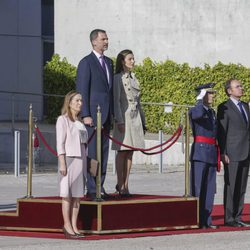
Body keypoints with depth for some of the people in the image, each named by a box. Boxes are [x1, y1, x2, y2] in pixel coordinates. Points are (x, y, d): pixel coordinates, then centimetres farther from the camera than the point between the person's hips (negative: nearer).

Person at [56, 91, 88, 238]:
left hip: (81, 159, 7)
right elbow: (60, 143, -9)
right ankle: (67, 226, -2)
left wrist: (86, 163, 14)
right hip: (69, 158, -7)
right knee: (67, 193, -4)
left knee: (78, 193, 5)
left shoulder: (80, 121, 17)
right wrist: (62, 163, -17)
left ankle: (74, 226, 8)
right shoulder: (63, 120, -4)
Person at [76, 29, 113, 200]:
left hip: (106, 116, 7)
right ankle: (91, 189, -5)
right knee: (92, 152, -7)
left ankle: (100, 187, 12)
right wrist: (85, 115, -16)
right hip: (93, 115, -7)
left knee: (104, 152, 8)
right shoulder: (86, 63, -7)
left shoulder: (109, 62, 17)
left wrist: (113, 113, 15)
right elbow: (82, 90, -10)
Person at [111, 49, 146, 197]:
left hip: (135, 118, 7)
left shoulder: (134, 78, 17)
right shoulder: (118, 78, -5)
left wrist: (142, 120, 19)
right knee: (122, 152, -5)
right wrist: (119, 121, -17)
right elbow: (116, 101, -10)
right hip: (124, 117, -7)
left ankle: (125, 184, 8)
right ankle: (120, 185, -1)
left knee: (130, 153, 6)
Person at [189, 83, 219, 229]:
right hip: (200, 153, -7)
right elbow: (199, 114, -31)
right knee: (198, 188, -6)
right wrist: (200, 100, -13)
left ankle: (206, 220, 9)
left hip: (212, 153, 7)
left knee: (210, 189, 6)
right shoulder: (194, 111, -4)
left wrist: (217, 155, 23)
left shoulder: (212, 112, 19)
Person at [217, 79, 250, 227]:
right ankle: (229, 218, -1)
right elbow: (221, 132, -8)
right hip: (232, 154, -7)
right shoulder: (224, 108, -5)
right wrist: (223, 153, -14)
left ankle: (237, 217, 12)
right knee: (231, 186, -4)